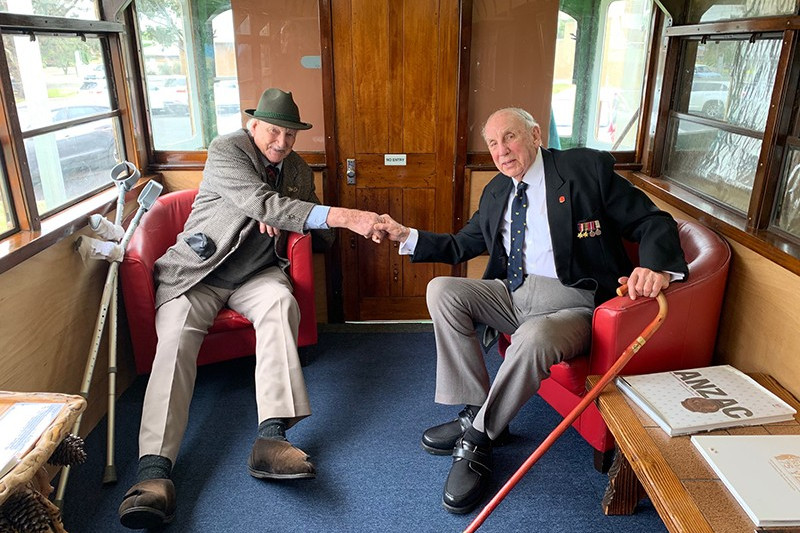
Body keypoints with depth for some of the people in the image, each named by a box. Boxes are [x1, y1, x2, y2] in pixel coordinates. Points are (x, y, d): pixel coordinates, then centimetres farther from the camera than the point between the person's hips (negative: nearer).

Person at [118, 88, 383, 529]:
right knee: (176, 337, -28)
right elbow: (261, 202, -27)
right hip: (198, 270, -2)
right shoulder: (226, 151, -7)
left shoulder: (298, 171, 12)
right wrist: (342, 216, -37)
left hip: (256, 274, 3)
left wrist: (282, 220, -8)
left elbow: (322, 236, 15)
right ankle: (154, 469, -34)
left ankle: (270, 438, -42)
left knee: (281, 302, -31)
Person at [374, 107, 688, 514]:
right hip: (513, 293, 6)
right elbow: (461, 246, 19)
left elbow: (652, 222, -4)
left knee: (533, 339, -37)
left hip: (572, 303, -6)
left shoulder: (587, 167, -3)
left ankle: (478, 437, -13)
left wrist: (658, 266, -27)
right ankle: (476, 410, -7)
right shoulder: (495, 192, 14)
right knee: (442, 290, -12)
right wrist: (407, 237, 6)